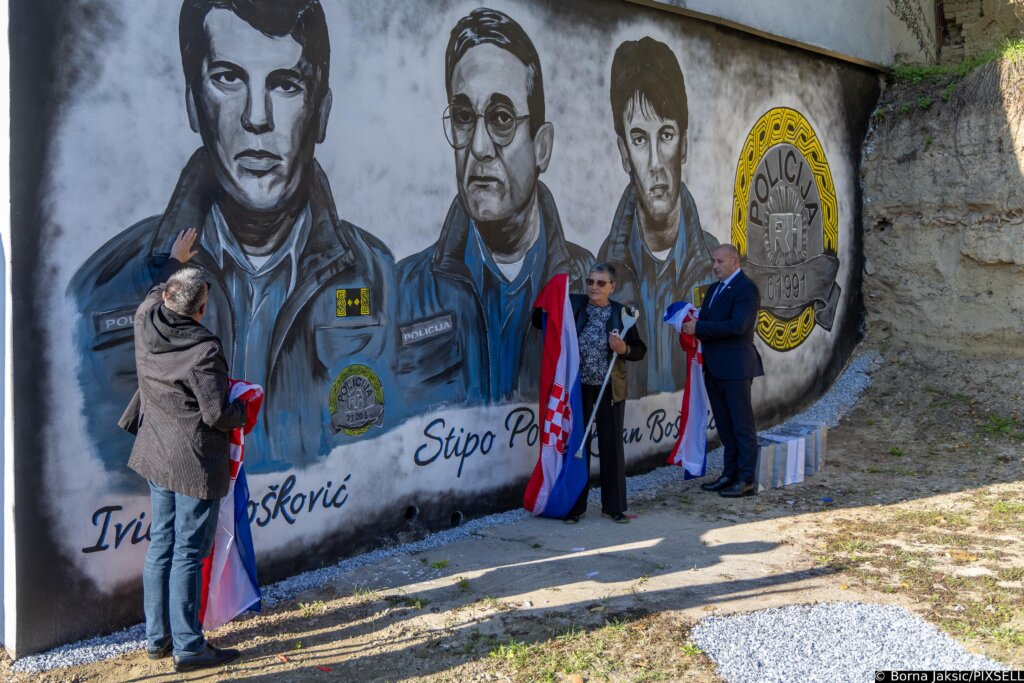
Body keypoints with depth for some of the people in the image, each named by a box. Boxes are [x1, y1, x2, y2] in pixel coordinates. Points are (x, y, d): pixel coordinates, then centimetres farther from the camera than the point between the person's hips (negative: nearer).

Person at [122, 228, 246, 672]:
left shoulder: (145, 323, -2)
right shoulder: (203, 350, -22)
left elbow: (157, 292, 22)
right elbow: (218, 414, -20)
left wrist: (174, 261, 38)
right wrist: (242, 411, 1)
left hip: (157, 454, 8)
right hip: (195, 463, -8)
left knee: (161, 544, 16)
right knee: (188, 553, -1)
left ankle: (156, 637, 26)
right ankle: (188, 648, 8)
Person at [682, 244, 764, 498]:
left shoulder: (746, 289, -12)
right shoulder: (714, 289, 17)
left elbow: (737, 325, -23)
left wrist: (698, 327, -21)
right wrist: (693, 326, -3)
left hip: (735, 367, -9)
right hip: (714, 369, 9)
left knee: (742, 426, -2)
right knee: (725, 426, 15)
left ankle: (746, 480, 4)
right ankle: (730, 474, 23)